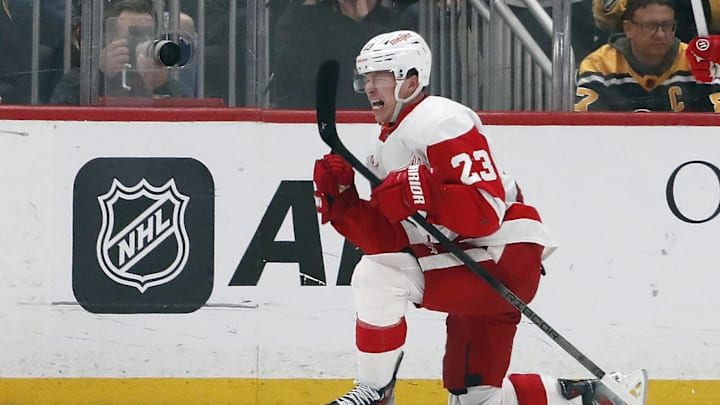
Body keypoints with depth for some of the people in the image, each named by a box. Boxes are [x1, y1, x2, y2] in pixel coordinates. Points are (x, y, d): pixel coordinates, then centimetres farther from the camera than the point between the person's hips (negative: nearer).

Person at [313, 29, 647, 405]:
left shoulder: (440, 122, -14)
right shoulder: (385, 145, 15)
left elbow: (488, 210, -23)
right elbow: (387, 241, 7)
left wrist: (424, 194, -36)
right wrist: (341, 198, -6)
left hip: (504, 256, -10)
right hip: (467, 265, 10)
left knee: (377, 276, -22)